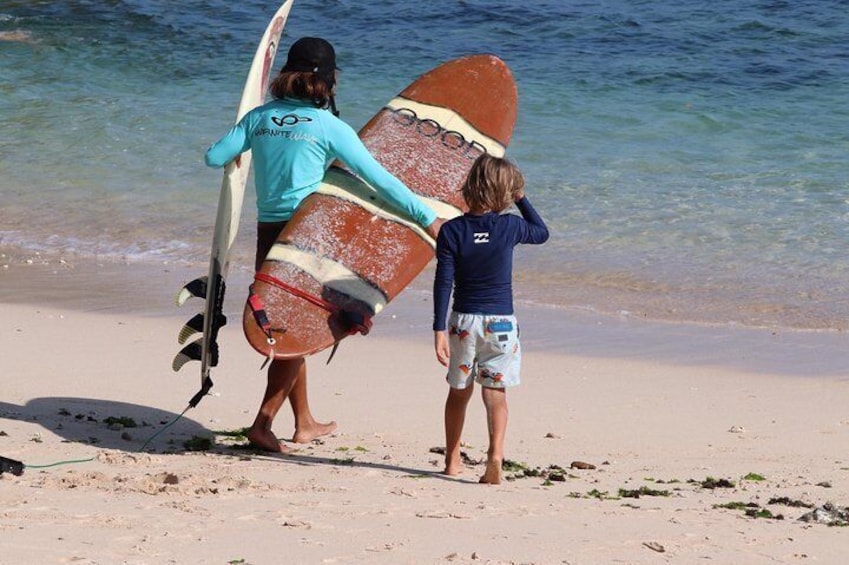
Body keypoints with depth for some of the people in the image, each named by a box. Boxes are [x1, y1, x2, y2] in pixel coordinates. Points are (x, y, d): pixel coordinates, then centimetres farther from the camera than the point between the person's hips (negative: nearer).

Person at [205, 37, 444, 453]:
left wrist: (236, 154, 31)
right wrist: (427, 218, -3)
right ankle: (263, 423, -4)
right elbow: (378, 178, -9)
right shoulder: (329, 127, -9)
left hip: (268, 232, 5)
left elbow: (214, 158, 7)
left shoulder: (260, 117, 4)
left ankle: (304, 423, 28)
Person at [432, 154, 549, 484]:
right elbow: (542, 232, 14)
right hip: (500, 322, -1)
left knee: (459, 391, 16)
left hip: (463, 322, 1)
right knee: (495, 393, 0)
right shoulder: (509, 227, -8)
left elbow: (443, 282, -10)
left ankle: (452, 459, 26)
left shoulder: (452, 230, -8)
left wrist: (439, 329, -10)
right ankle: (495, 454, -20)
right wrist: (521, 198, 19)